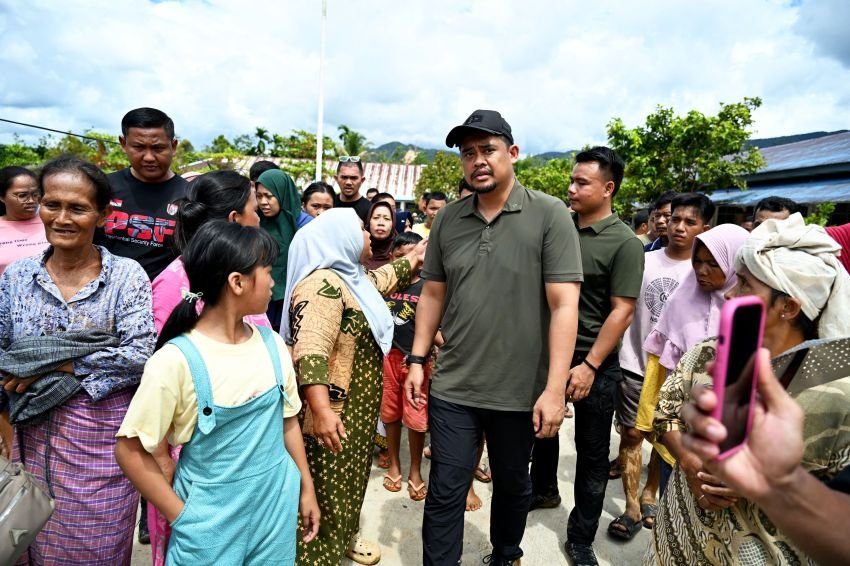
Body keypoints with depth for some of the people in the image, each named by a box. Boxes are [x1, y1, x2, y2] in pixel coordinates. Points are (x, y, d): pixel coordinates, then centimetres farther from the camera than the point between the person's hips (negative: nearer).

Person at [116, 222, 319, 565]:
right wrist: (182, 516, -9)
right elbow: (130, 450, -13)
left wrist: (306, 489, 11)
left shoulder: (272, 344, -4)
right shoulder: (177, 359, -20)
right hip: (212, 518, -4)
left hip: (277, 506, 5)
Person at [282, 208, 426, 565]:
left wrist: (416, 257, 36)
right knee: (325, 493, 4)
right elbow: (311, 351, -35)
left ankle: (345, 537, 46)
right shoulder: (322, 284, -23)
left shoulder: (352, 278, 10)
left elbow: (386, 277, 31)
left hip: (355, 411, 10)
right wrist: (321, 410, -43)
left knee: (348, 482, 26)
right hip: (333, 415, -10)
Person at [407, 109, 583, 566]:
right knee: (445, 493, 9)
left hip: (521, 391, -1)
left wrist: (554, 389, -17)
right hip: (451, 389, 2)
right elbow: (432, 294, 9)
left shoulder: (550, 215, -9)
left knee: (513, 486, 21)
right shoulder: (447, 219, 2)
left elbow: (564, 305, -13)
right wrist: (417, 360, 5)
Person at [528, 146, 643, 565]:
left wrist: (590, 365, -19)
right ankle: (544, 490, 48)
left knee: (591, 452, 10)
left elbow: (622, 311, -16)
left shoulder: (624, 243, -13)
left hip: (594, 361, -5)